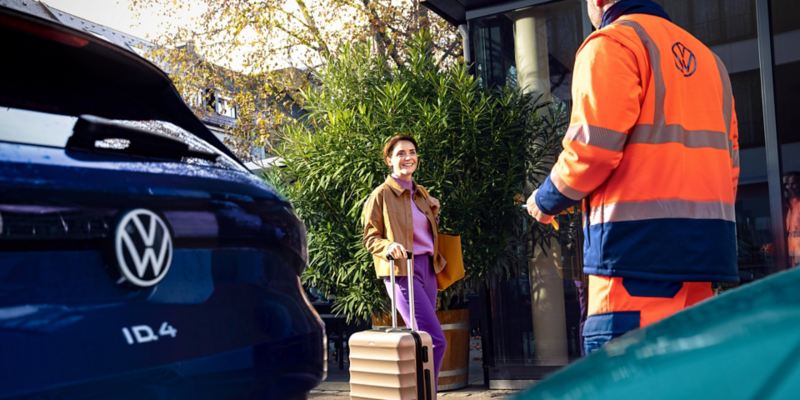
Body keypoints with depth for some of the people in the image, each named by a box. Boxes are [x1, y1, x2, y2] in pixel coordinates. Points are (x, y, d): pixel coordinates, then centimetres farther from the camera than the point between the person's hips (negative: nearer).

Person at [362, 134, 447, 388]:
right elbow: (370, 238, -5)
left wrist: (433, 210, 8)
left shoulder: (422, 194, 16)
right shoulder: (381, 195, -5)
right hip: (401, 271, -7)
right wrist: (389, 247, -25)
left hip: (427, 269, 8)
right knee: (435, 340, -15)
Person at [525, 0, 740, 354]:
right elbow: (728, 162, 20)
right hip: (707, 244, 8)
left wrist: (547, 200, 4)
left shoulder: (613, 42, -1)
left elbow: (592, 147, -12)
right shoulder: (707, 58, 24)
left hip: (639, 242, -8)